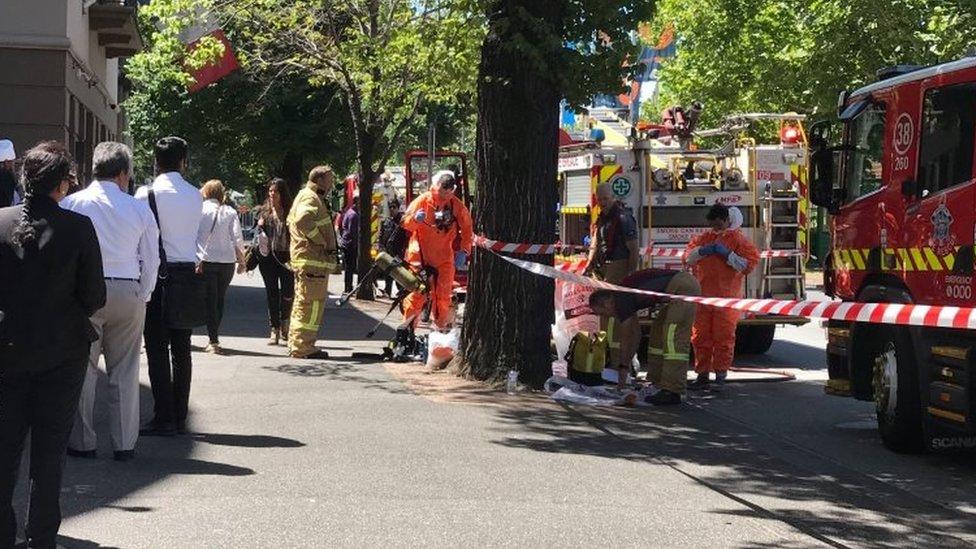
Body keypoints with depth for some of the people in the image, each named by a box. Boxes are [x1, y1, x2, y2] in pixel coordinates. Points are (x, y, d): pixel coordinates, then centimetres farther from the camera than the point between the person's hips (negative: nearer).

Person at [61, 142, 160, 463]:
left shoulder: (71, 204, -3)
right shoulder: (139, 209, 1)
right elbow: (151, 261, 4)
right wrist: (142, 297, 14)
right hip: (128, 292, 1)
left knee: (83, 368, 7)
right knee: (125, 370, 7)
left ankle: (82, 442, 9)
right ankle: (125, 444, 11)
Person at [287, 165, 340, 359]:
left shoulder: (309, 196, 23)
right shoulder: (310, 198, -11)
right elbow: (303, 220, -30)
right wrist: (321, 242, -21)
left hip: (304, 259, 11)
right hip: (313, 260, -11)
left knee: (303, 303, 16)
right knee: (312, 303, -11)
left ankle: (296, 344, 24)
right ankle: (303, 347, -11)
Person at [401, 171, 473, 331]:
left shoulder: (457, 206, -2)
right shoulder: (422, 201, -7)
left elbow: (467, 230, 8)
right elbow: (406, 223, -6)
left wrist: (463, 251, -1)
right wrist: (415, 218, -28)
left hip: (445, 259, 2)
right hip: (420, 256, -2)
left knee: (443, 294, 7)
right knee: (417, 293, -4)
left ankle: (444, 327, 19)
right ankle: (407, 326, 5)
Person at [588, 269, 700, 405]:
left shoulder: (621, 299, -8)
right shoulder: (625, 294, 20)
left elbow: (626, 337, -2)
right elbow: (635, 333, 27)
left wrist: (623, 366, 9)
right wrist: (625, 365, 27)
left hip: (682, 288, -11)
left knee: (673, 338, -13)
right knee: (658, 330, 16)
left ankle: (672, 392, -15)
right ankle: (658, 384, 18)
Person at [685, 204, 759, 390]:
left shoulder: (737, 239, 0)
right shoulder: (704, 238, 15)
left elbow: (748, 264, -7)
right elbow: (688, 258, 13)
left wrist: (727, 254, -15)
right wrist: (702, 251, -5)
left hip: (726, 299, -5)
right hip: (703, 297, 5)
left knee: (723, 338, -4)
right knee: (700, 337, 7)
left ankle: (720, 376, 1)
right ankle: (702, 374, 14)